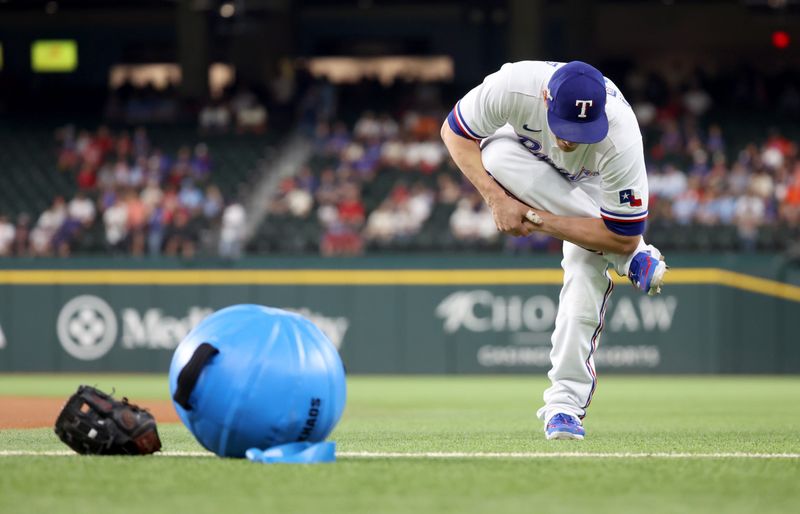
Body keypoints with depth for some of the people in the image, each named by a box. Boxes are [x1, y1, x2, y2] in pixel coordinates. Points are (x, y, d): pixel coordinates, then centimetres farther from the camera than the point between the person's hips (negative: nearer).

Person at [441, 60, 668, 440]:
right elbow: (454, 131, -21)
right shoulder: (514, 87, -40)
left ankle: (565, 403, -15)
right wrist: (497, 198, -32)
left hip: (591, 181, -2)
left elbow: (623, 236, -33)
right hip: (529, 167, 2)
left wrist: (538, 219, -35)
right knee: (496, 152, -33)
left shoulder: (621, 141, -42)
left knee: (586, 266, -26)